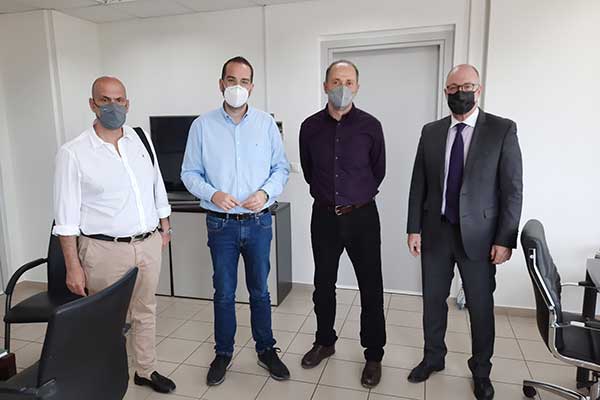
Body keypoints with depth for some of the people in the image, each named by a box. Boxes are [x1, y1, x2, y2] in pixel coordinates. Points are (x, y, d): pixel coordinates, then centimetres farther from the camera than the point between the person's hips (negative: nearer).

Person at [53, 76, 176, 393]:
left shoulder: (142, 140, 4)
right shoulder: (73, 153, -9)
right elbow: (66, 218, -8)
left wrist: (164, 227, 16)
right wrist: (73, 267, -8)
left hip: (149, 243, 4)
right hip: (105, 250, -4)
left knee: (145, 311, 17)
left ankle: (146, 370, 37)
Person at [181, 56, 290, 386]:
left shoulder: (266, 124, 0)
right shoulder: (202, 125, -2)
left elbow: (281, 168, 3)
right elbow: (190, 173, 0)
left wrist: (265, 192, -15)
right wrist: (213, 194, -17)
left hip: (259, 222, 1)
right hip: (221, 223, 0)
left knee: (260, 291, 13)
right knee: (224, 293, 12)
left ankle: (266, 350, 32)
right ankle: (223, 353, 31)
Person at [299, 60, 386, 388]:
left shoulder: (370, 126, -6)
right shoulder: (310, 126, 0)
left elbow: (378, 171, 7)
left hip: (362, 216, -2)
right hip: (324, 216, 2)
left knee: (371, 288, 5)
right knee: (323, 285, 14)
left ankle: (373, 355, 23)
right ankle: (324, 342, 35)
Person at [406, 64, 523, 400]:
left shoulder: (503, 130, -5)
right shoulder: (431, 132, 4)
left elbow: (513, 190, -7)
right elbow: (419, 184, 5)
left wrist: (505, 239, -10)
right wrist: (415, 229, 1)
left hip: (478, 235, -2)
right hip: (435, 233, 3)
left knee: (481, 307, 10)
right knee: (433, 300, 14)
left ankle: (481, 371, 32)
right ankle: (433, 357, 36)